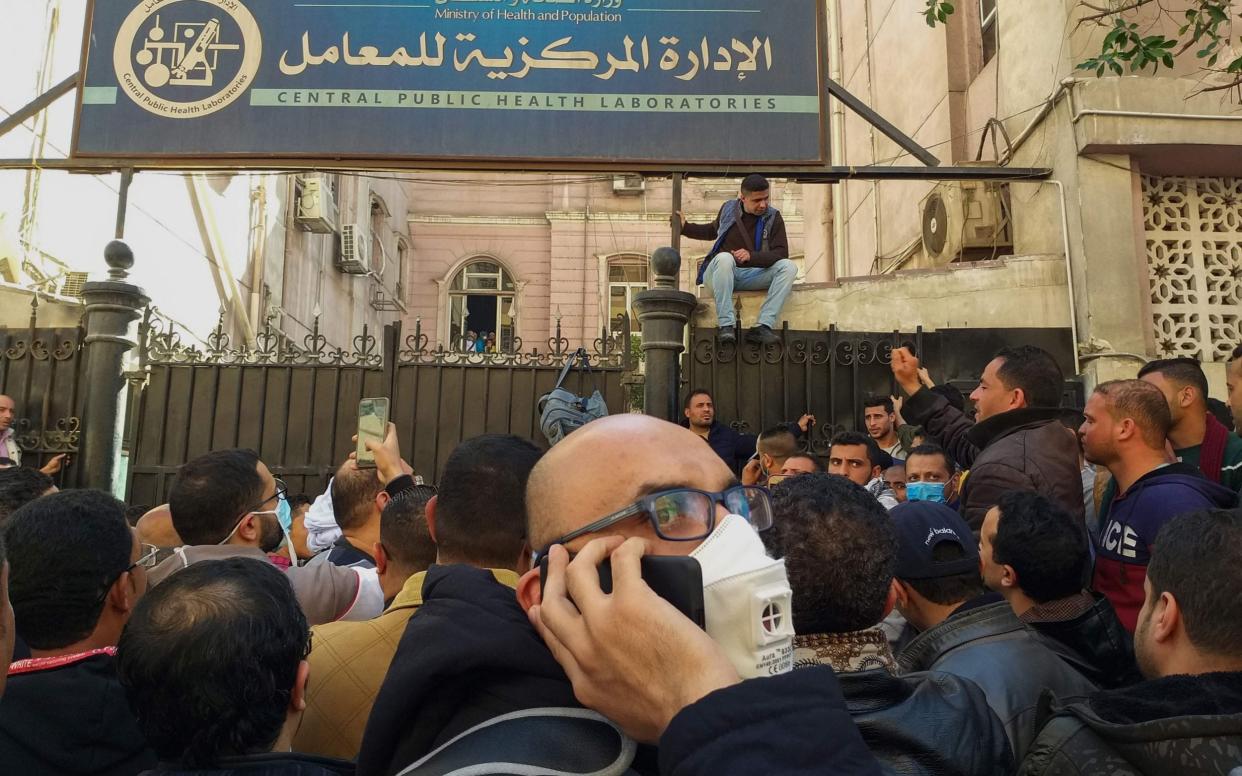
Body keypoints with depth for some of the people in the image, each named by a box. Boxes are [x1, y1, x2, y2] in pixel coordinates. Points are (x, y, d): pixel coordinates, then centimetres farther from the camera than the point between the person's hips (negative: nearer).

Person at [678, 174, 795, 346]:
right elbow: (713, 231, 30)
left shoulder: (773, 217, 3)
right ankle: (726, 326, -39)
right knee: (724, 258, -37)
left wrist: (751, 256, -26)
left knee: (789, 267, -25)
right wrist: (685, 227, 18)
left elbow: (781, 252, -10)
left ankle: (762, 326, -37)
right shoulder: (728, 209, 8)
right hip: (720, 273, -1)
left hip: (751, 275, 1)